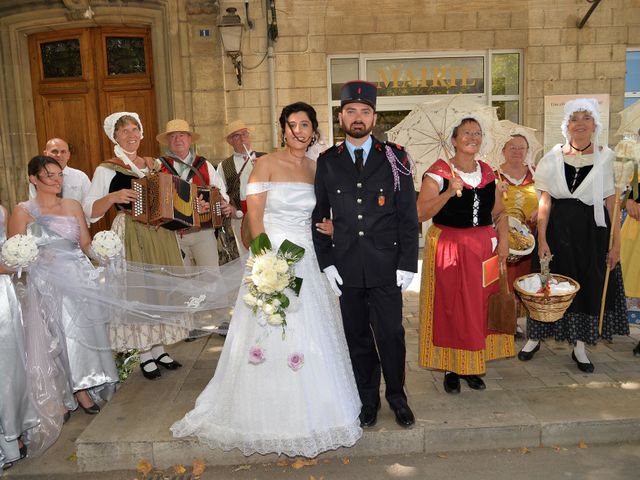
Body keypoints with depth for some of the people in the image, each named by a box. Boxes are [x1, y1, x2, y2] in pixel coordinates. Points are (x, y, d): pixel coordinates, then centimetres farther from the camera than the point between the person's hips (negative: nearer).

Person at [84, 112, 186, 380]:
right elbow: (89, 211, -7)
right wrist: (112, 198, -22)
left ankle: (159, 349, 24)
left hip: (161, 235, 5)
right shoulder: (107, 170, -3)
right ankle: (145, 355, 14)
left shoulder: (154, 165, 11)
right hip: (130, 237, -5)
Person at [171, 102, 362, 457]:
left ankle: (310, 413, 31)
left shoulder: (318, 168, 10)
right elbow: (254, 217, -10)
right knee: (270, 336, 0)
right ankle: (271, 418, 20)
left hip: (307, 260, 5)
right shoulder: (266, 165, -5)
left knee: (312, 333, 11)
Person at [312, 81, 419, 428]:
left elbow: (408, 215, 1)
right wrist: (326, 262, -1)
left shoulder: (394, 158, 2)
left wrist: (408, 263, -5)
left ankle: (397, 397, 27)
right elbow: (318, 216, 7)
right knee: (358, 337, 11)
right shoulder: (327, 162, 6)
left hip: (386, 266, -1)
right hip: (346, 266, 2)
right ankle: (368, 399, 29)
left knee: (391, 334, 4)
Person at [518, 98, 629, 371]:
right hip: (557, 229, 0)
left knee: (589, 285, 8)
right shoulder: (554, 157, 1)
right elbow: (545, 202, -2)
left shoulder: (606, 158, 0)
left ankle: (579, 346, 23)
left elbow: (612, 205, -2)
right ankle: (534, 339, 23)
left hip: (592, 231, 0)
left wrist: (616, 244, -6)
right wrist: (542, 240, -8)